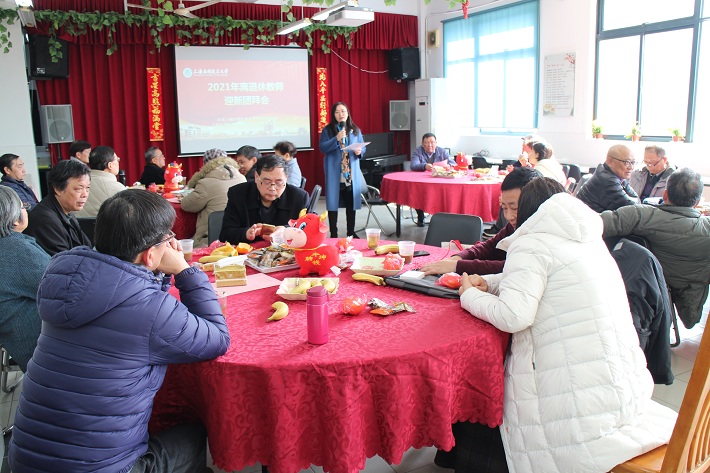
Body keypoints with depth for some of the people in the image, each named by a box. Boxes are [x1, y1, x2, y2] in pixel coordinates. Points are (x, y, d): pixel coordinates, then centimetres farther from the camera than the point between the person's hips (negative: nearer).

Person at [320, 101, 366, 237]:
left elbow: (363, 147, 12)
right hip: (334, 173, -3)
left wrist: (359, 152, -11)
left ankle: (351, 232, 18)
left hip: (352, 173, 3)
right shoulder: (327, 130, 1)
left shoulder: (355, 130, 10)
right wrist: (337, 139, -20)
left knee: (351, 202, 6)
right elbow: (322, 148, -9)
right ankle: (333, 234, 6)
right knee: (333, 202, -1)